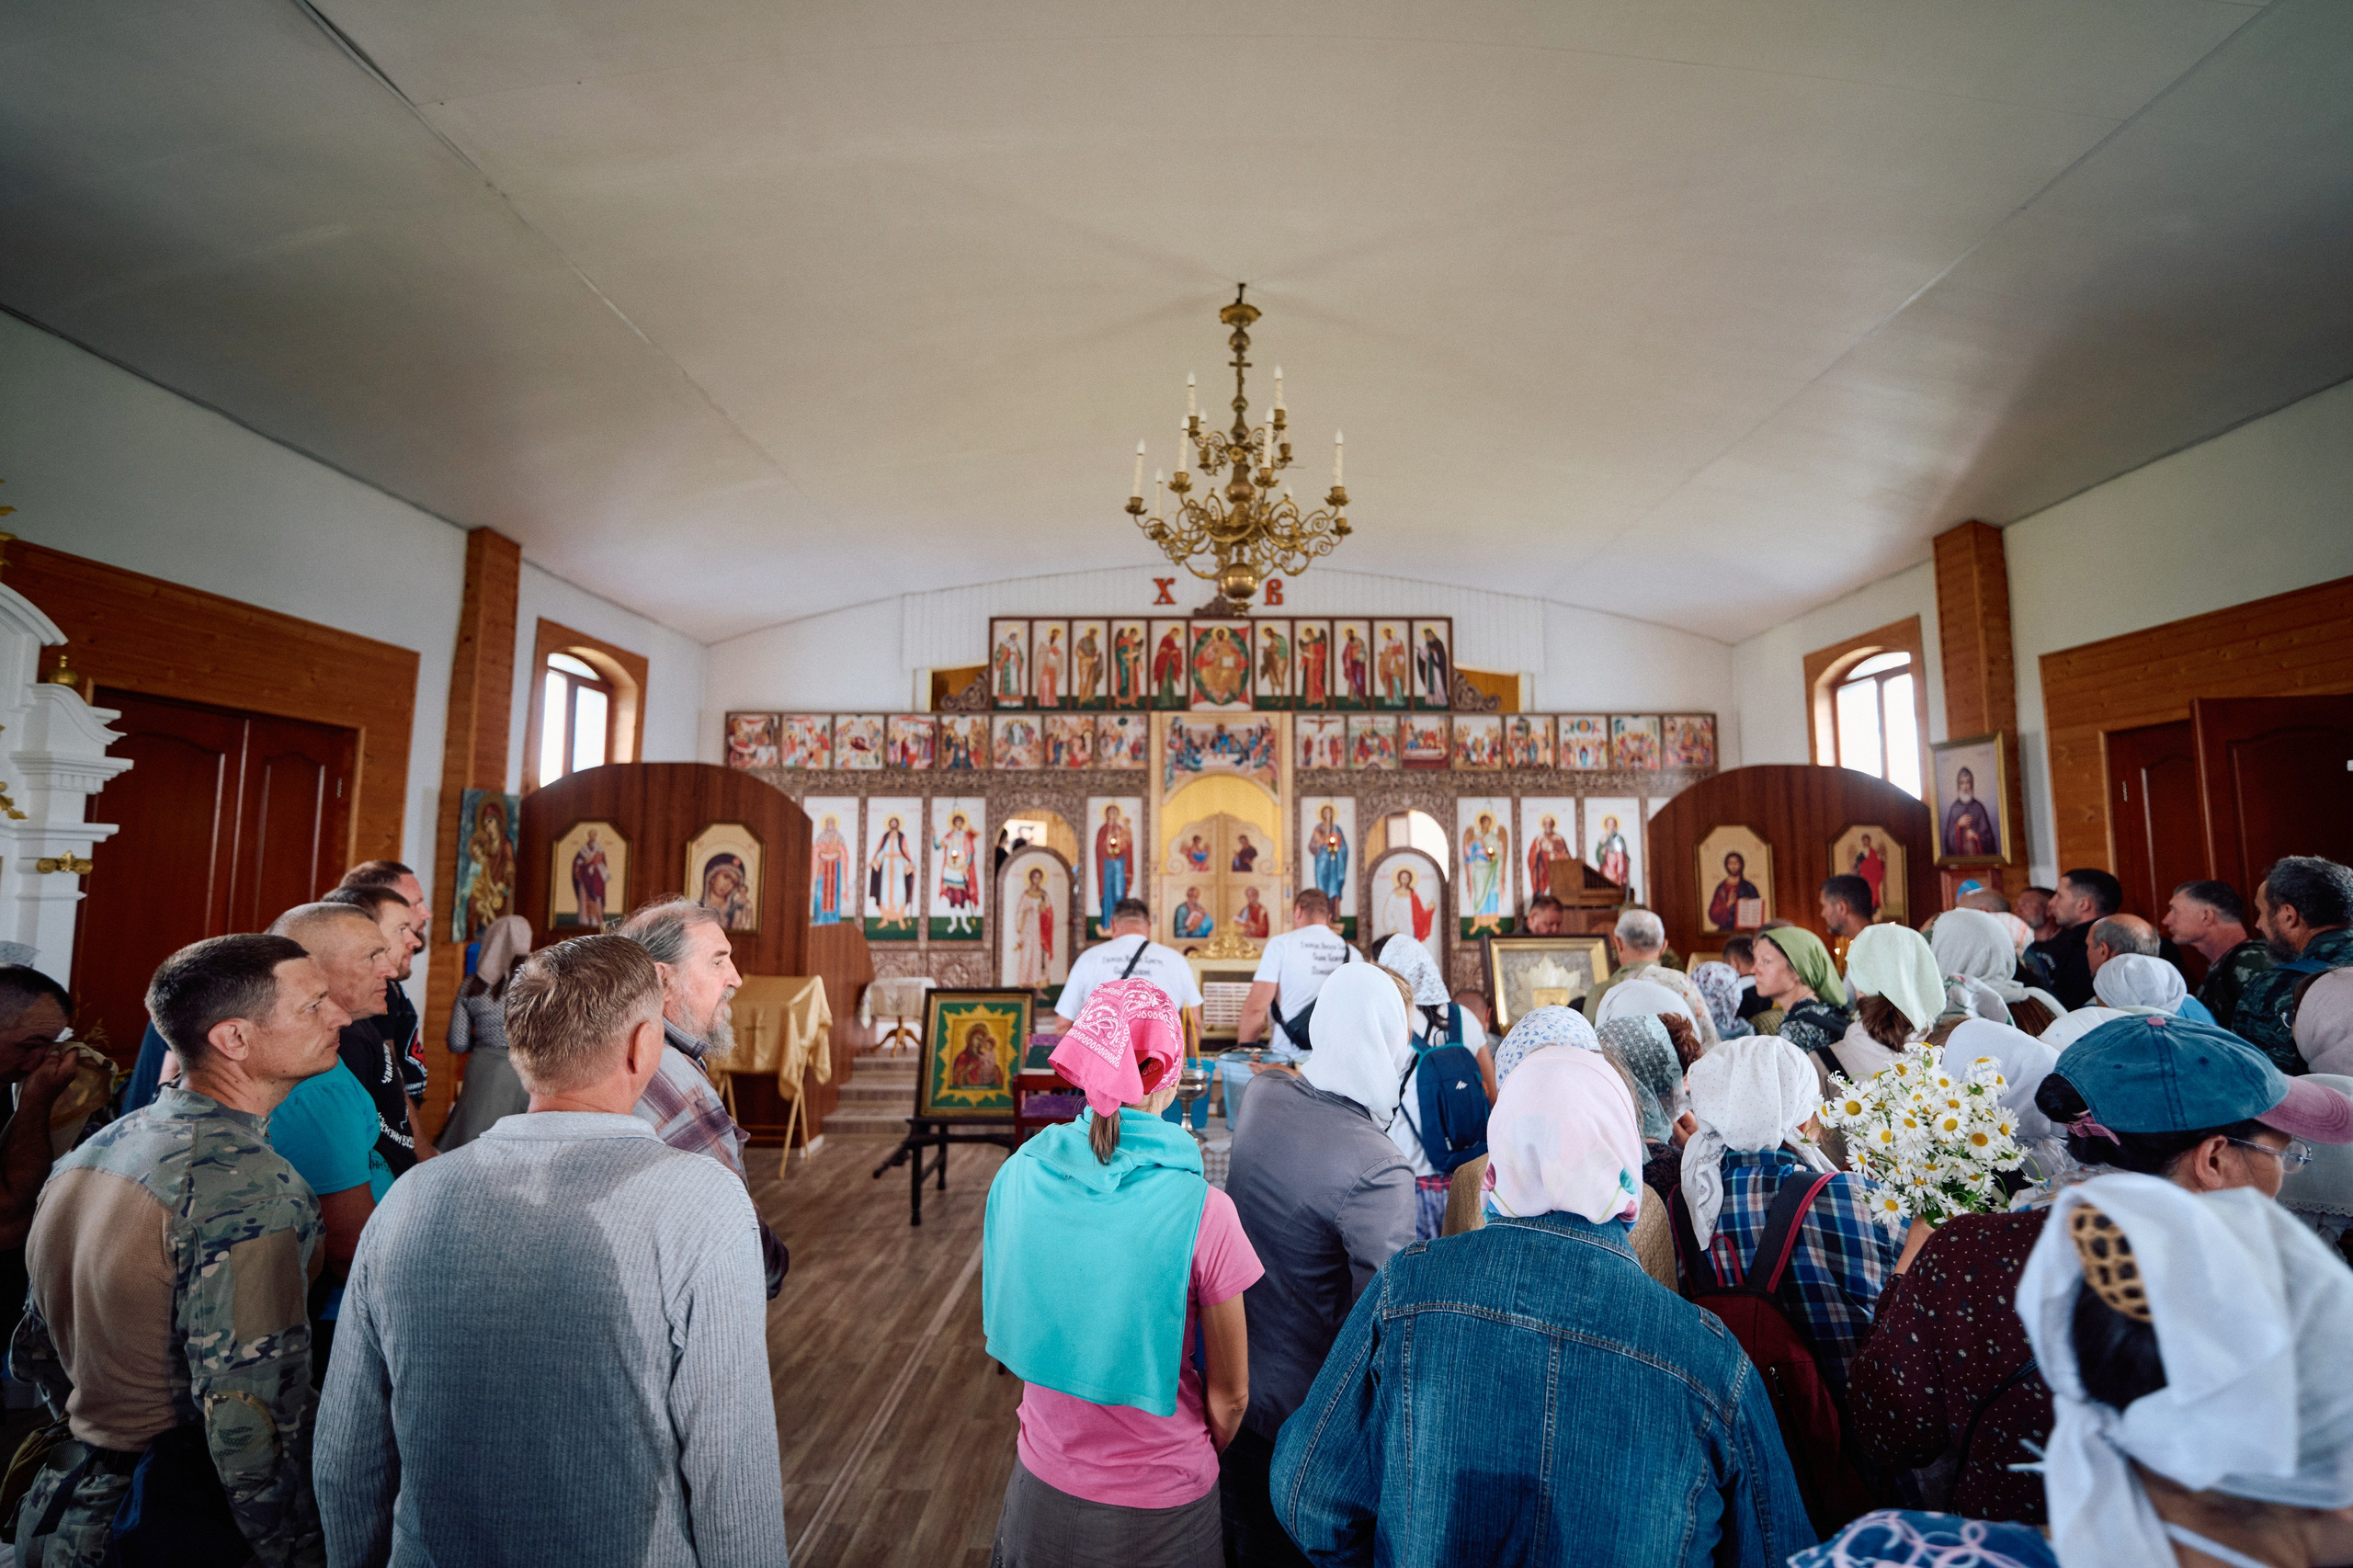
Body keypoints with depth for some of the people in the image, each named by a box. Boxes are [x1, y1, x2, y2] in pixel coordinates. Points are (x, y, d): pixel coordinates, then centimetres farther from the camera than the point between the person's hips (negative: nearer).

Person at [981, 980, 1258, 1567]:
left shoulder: (1017, 1176, -16)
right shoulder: (1203, 1212, -28)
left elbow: (1006, 1334, 1)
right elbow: (1229, 1397, -13)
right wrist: (1197, 1459, 8)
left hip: (1043, 1491, 3)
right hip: (1161, 1512, -3)